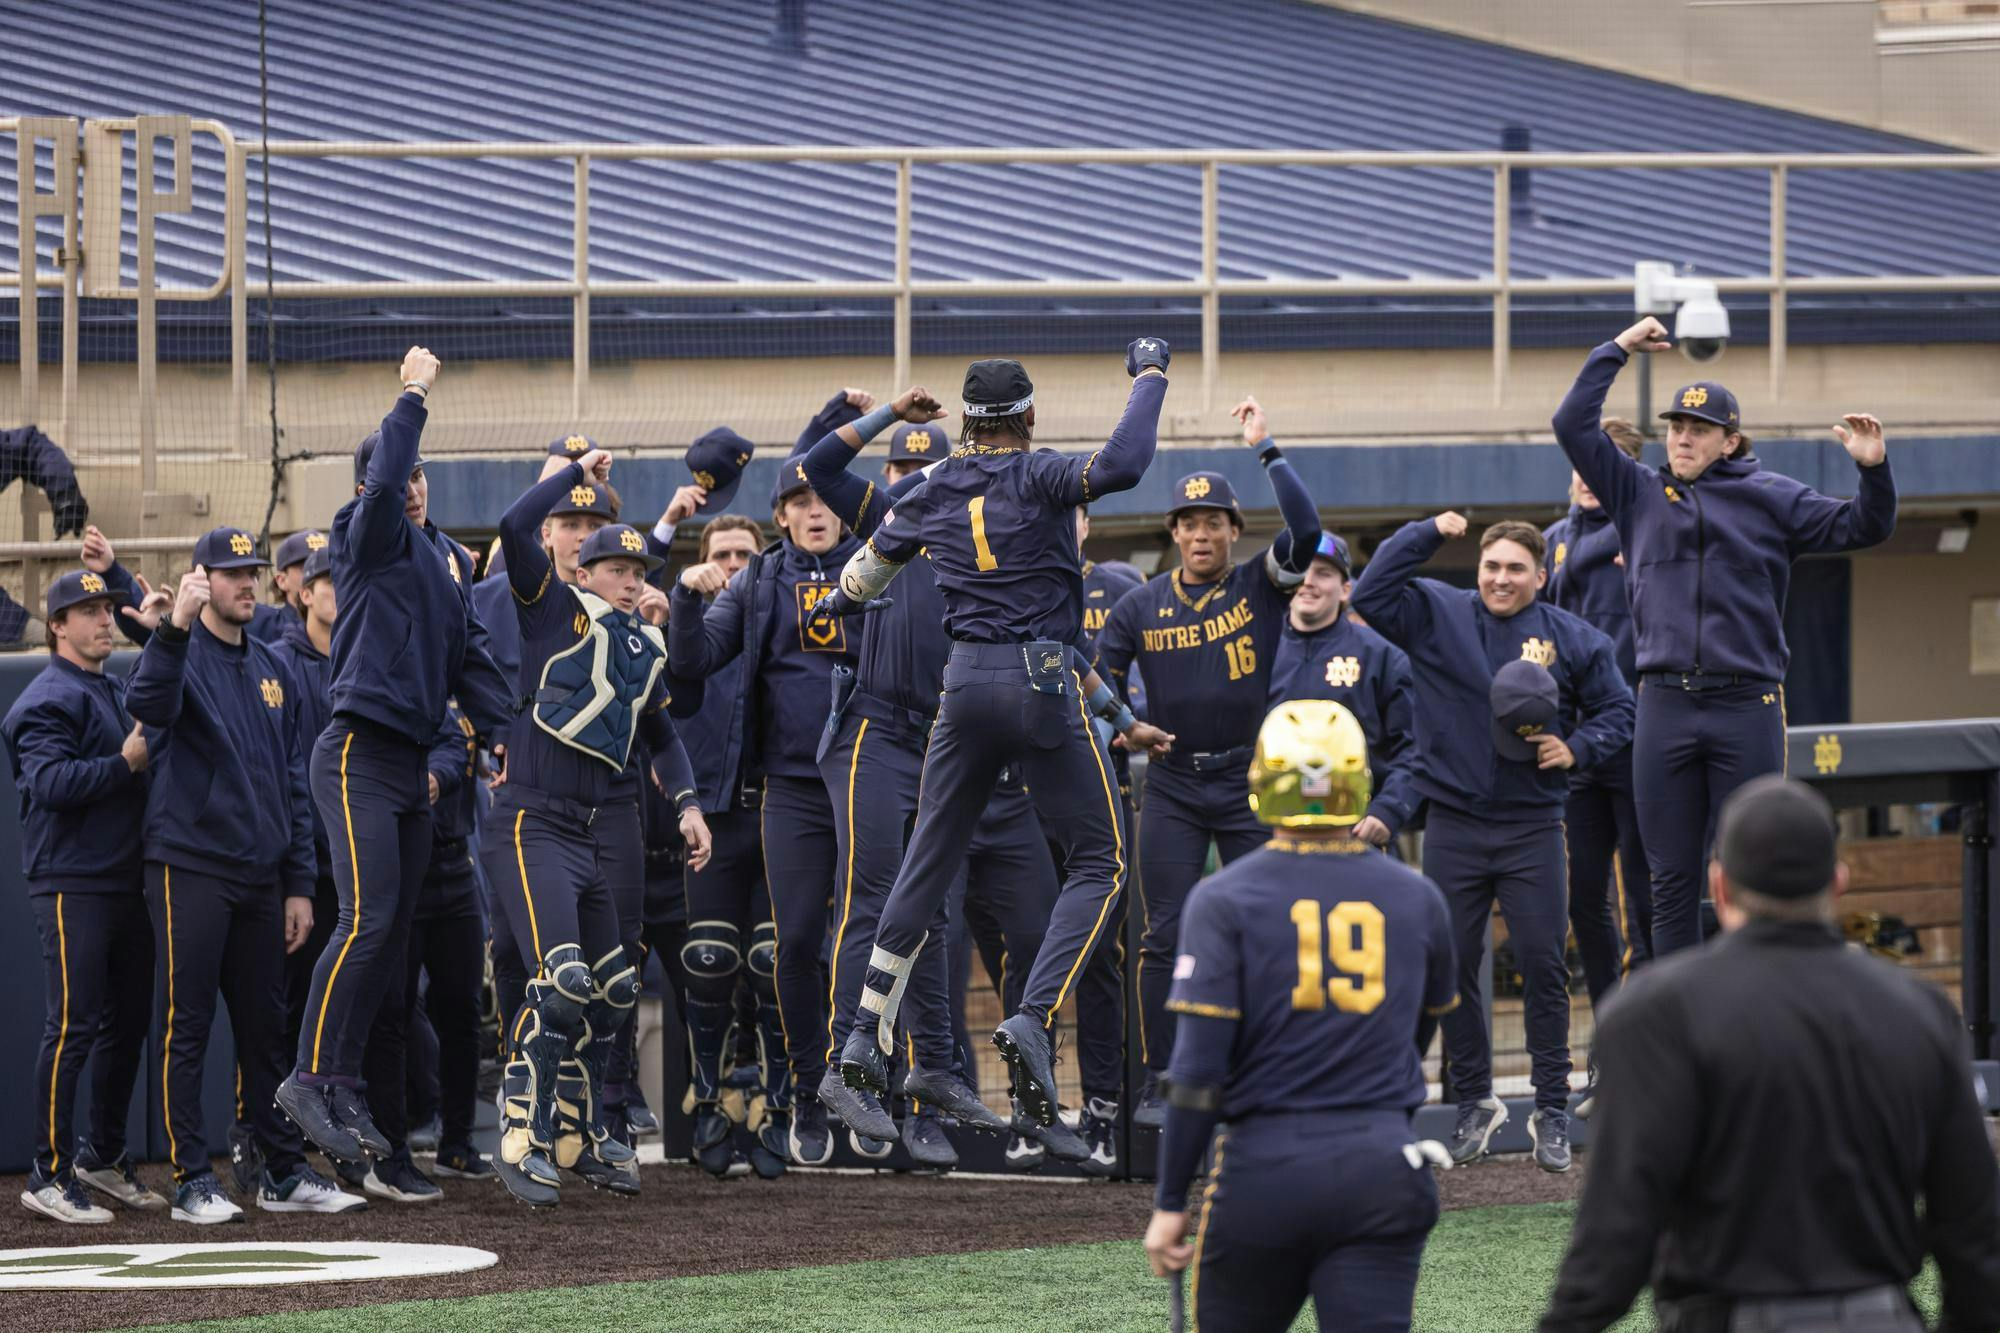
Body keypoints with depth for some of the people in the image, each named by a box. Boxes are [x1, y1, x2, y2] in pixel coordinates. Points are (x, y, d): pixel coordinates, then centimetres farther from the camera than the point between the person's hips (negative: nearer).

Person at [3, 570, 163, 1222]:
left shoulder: (119, 694, 20)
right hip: (73, 886, -9)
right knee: (73, 1027, -11)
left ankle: (104, 1156, 24)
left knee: (128, 1022, 12)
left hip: (127, 884, 9)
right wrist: (125, 763, -22)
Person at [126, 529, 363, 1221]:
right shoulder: (182, 653, -4)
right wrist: (176, 627, -43)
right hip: (190, 869, -6)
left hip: (261, 873, 6)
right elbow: (147, 702, -29)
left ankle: (285, 1172, 15)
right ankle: (192, 1181, -2)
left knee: (266, 1026, 10)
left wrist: (299, 885, 13)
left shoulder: (271, 669, 16)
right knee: (188, 1026, -4)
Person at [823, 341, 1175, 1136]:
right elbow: (1122, 466, -27)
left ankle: (866, 1034, 13)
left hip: (965, 684, 5)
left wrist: (843, 601, 50)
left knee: (929, 861, 16)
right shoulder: (1038, 478, -7)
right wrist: (1150, 377, -12)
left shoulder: (931, 496, 10)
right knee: (1098, 861, 4)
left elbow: (870, 566, 27)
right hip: (1042, 681, -5)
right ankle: (1033, 1019, -15)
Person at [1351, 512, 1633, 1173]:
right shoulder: (1437, 616, 2)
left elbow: (1616, 708, 11)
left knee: (1544, 968, -2)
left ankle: (1552, 1112, 5)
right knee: (1452, 968, 6)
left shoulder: (1571, 638, 3)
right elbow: (1370, 595, -11)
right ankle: (1474, 1101, 21)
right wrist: (1427, 533, -12)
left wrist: (1577, 746, -8)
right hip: (1453, 826, 1)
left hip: (1532, 826, -1)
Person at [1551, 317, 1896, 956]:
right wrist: (1616, 351, 9)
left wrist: (1873, 470, -11)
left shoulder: (1771, 497, 9)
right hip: (1664, 710, 2)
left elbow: (1860, 527, 7)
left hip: (1748, 709, -2)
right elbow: (1573, 425, 10)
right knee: (1672, 879, 4)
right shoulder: (1638, 493, 14)